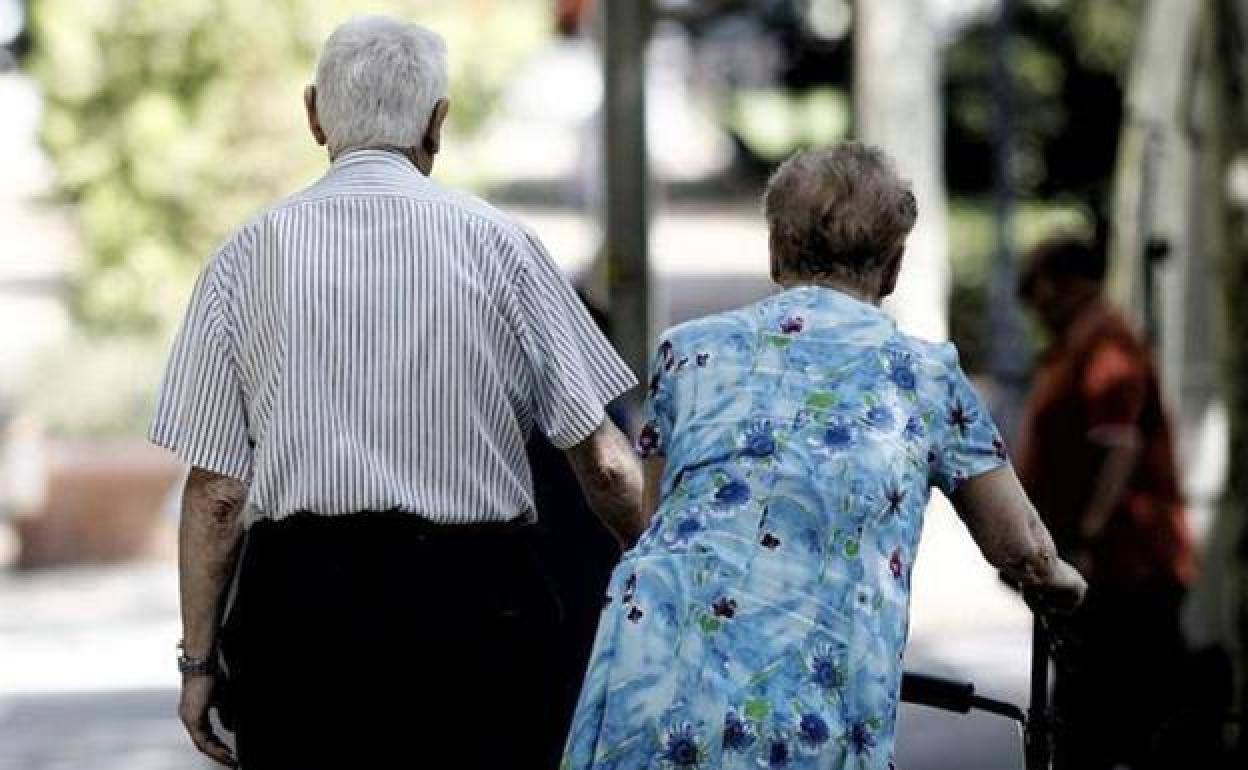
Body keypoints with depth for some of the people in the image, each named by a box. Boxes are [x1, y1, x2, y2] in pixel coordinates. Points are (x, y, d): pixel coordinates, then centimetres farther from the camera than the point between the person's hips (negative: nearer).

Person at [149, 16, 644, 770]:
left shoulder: (250, 255, 3)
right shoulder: (498, 243, 0)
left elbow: (216, 488, 2)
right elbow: (604, 462, 1)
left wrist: (200, 657, 8)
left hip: (299, 596, 1)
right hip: (473, 598, -1)